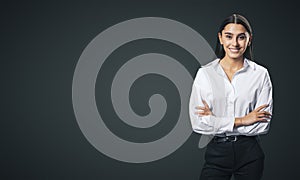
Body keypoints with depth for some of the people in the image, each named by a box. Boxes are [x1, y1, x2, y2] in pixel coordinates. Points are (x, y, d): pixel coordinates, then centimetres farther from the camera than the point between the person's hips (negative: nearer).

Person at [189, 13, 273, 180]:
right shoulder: (205, 74, -3)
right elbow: (197, 123, -10)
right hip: (217, 152, 0)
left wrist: (216, 122, -12)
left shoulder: (260, 74, -2)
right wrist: (241, 120, -13)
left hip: (249, 153, 1)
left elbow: (262, 125, -9)